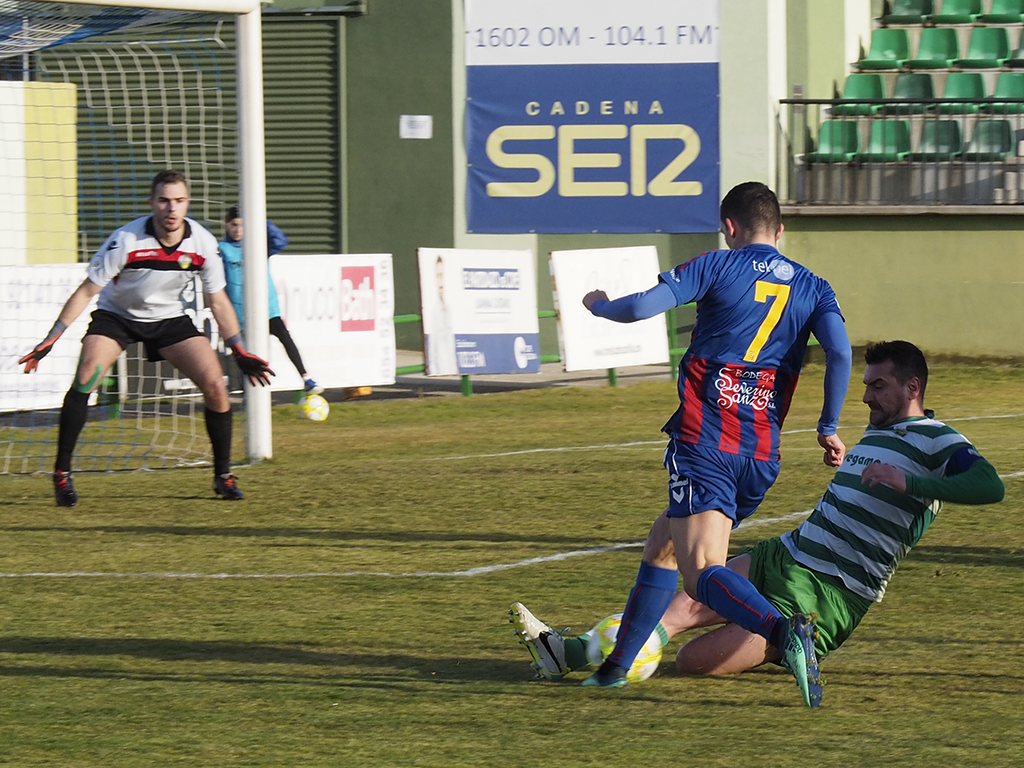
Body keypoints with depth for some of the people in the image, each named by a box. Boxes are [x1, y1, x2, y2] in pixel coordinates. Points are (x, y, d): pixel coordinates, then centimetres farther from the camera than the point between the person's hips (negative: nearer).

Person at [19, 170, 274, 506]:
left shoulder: (203, 243, -17)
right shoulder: (126, 240, -27)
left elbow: (218, 301, -4)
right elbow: (87, 291, -18)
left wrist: (240, 352, -7)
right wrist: (51, 339, -21)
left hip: (170, 319, 3)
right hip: (116, 315, -3)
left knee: (215, 385, -13)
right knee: (85, 379, -25)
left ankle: (223, 476, 5)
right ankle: (62, 474, -13)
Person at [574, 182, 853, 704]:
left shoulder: (717, 266, 2)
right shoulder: (811, 287, 12)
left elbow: (639, 308, -7)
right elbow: (840, 353, -4)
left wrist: (598, 305, 15)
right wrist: (829, 429, 6)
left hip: (704, 442, -6)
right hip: (762, 454, 6)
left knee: (701, 573, -14)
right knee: (662, 545, 23)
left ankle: (783, 630, -40)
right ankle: (617, 666, 26)